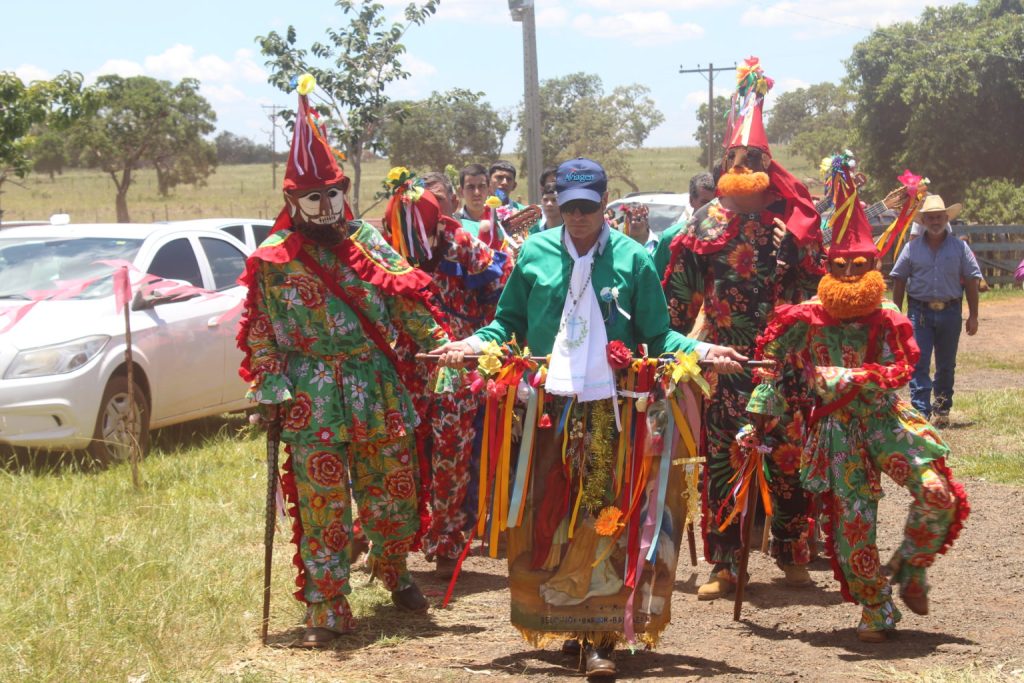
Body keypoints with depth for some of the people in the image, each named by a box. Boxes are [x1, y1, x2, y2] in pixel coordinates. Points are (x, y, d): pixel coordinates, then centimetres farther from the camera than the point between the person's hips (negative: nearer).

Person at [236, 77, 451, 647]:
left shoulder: (366, 240, 5)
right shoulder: (273, 259, -2)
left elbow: (408, 296, 6)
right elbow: (260, 334, -1)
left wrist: (443, 344, -1)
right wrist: (271, 392, -8)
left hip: (379, 390, 3)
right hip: (314, 401, -3)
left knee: (394, 489, 10)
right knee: (322, 504, -1)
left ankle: (394, 572, 36)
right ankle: (327, 610, 6)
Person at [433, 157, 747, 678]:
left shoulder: (632, 259, 3)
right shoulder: (535, 253, 7)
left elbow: (657, 337, 5)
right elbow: (508, 321, 13)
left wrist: (700, 350, -11)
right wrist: (477, 343, -5)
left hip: (609, 411, -2)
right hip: (547, 408, 2)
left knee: (603, 519, -5)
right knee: (548, 519, 4)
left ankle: (599, 637, -3)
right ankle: (566, 622, 18)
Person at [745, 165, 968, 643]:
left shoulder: (887, 317, 1)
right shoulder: (809, 318, -1)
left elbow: (899, 370, -9)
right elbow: (774, 366, 4)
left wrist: (852, 376, -22)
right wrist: (757, 423, 2)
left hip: (886, 416, 1)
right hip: (837, 428, -1)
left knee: (937, 493, -18)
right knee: (853, 520, -3)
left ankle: (909, 568, 9)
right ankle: (875, 611, 14)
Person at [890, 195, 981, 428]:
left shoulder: (959, 247, 2)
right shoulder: (912, 248, 2)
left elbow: (971, 281, 4)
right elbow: (899, 281, 6)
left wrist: (973, 316, 0)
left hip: (950, 312, 1)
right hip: (920, 311, -1)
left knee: (946, 365, 11)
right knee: (919, 364, -8)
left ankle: (942, 410, 22)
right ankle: (921, 412, -10)